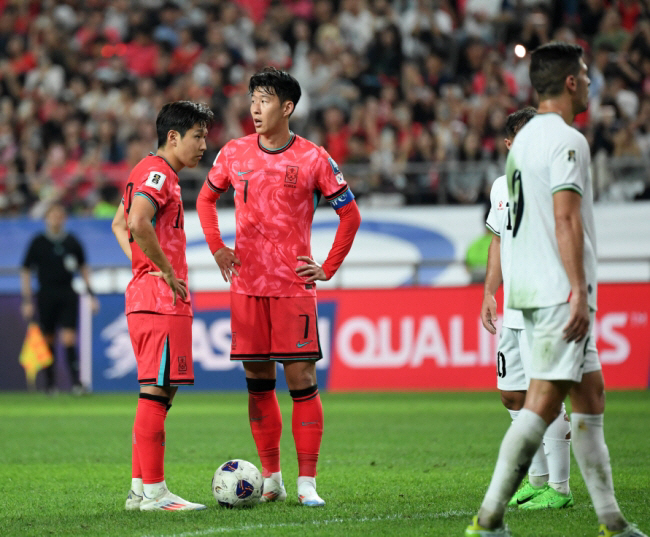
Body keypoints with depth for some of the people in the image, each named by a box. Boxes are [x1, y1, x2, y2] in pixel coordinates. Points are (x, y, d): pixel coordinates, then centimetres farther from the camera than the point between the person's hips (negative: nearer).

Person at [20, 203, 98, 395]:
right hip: (46, 295, 0)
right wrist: (27, 300, 0)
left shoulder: (72, 242, 5)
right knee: (48, 341, 5)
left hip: (68, 295, 0)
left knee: (69, 339, -10)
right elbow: (26, 271, 5)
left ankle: (76, 382, -11)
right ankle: (50, 383, 16)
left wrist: (91, 294, 13)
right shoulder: (38, 242, 0)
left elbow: (83, 268, 17)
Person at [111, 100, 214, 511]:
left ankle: (140, 489, 14)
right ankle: (153, 492, -9)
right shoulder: (157, 173, -12)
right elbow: (138, 223, -28)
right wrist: (168, 273, -19)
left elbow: (119, 224, 31)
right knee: (156, 393, -9)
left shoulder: (150, 172, 20)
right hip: (162, 300, -11)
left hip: (144, 295, 11)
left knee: (159, 393, 12)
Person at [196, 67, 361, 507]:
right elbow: (206, 198, 22)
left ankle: (308, 483, -3)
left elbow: (350, 214, 5)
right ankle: (272, 479, 16)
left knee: (302, 379, -6)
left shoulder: (313, 159, -3)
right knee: (258, 380, 6)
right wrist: (217, 247, 9)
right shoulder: (234, 153, 6)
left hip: (294, 285, -3)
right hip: (246, 285, 3)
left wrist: (328, 268, -1)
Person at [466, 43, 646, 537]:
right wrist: (579, 292, -22)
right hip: (559, 290, -10)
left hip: (533, 288, 10)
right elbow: (566, 220, -20)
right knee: (544, 401, -10)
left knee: (590, 395, 10)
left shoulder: (525, 139, 17)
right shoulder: (566, 140, -12)